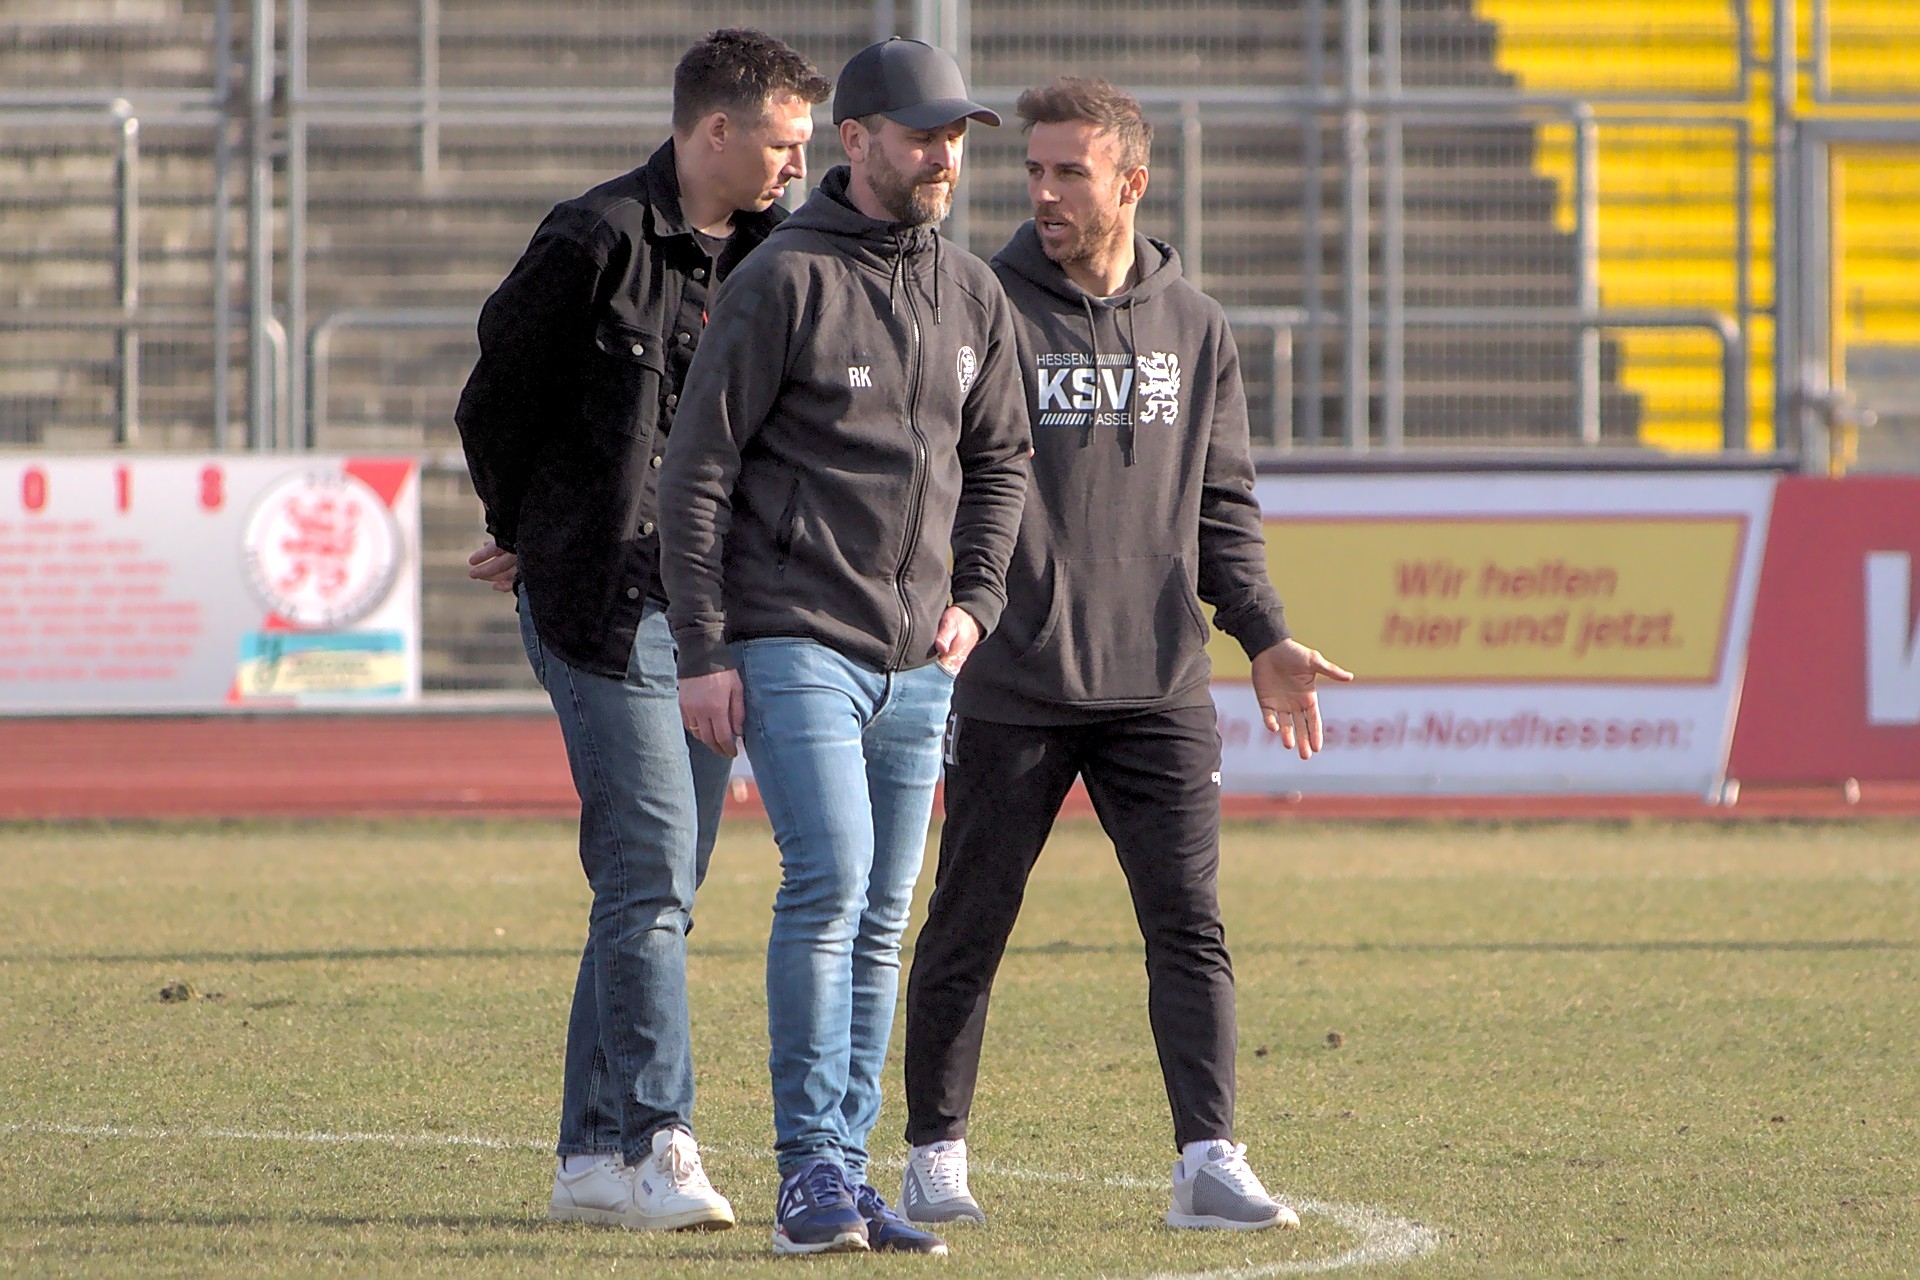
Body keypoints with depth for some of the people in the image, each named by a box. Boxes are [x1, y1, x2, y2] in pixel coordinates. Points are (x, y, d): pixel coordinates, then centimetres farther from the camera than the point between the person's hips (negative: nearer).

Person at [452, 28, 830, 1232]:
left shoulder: (772, 255, 10)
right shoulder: (595, 243, -10)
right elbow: (498, 398, 0)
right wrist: (530, 537, 10)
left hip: (715, 608, 7)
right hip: (607, 606, -7)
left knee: (658, 886, 8)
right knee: (651, 873, -13)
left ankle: (594, 1156, 13)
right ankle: (652, 1144, -13)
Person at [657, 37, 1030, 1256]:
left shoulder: (974, 293, 11)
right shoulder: (783, 280, -7)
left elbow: (1000, 457, 23)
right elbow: (699, 471, -7)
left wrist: (976, 598, 9)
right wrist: (703, 652, -11)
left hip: (918, 661, 6)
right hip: (793, 641, -6)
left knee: (883, 918, 7)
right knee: (831, 881, -17)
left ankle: (843, 1179, 12)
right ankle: (811, 1169, -14)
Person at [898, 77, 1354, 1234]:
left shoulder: (1195, 327, 11)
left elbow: (1222, 507, 15)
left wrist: (1264, 637, 5)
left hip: (1160, 686, 3)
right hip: (1010, 687, -3)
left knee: (1190, 924, -4)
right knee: (969, 930, 5)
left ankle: (1211, 1160, -5)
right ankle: (937, 1157, 16)